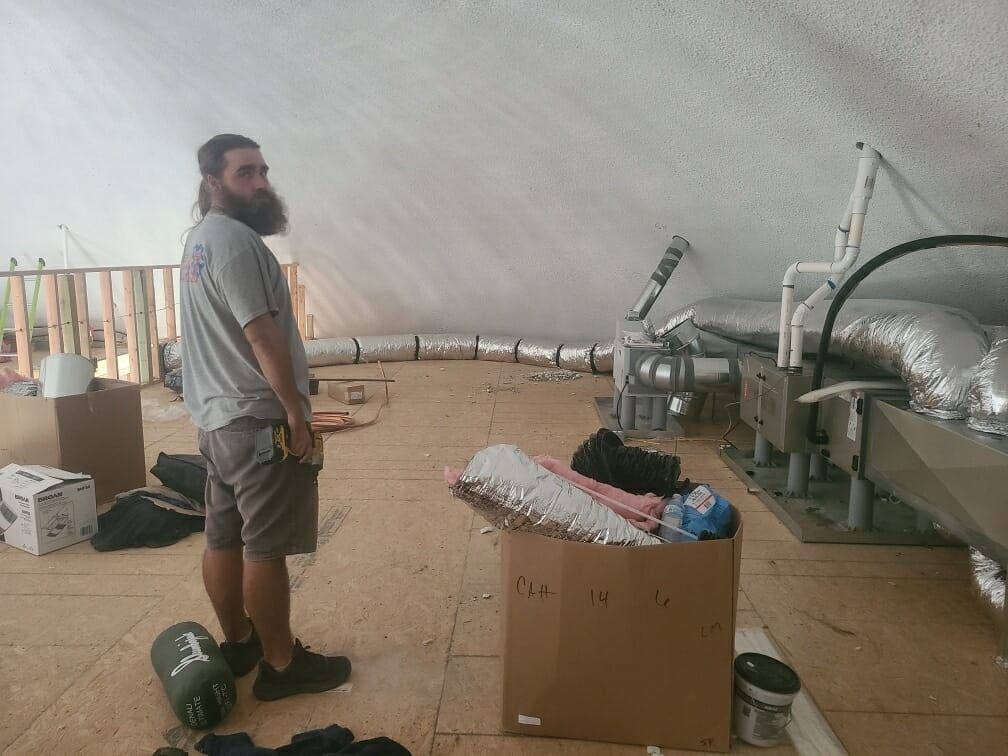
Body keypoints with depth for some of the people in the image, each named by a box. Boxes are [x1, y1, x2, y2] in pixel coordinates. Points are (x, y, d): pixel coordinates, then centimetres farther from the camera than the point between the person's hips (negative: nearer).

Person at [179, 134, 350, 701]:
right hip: (258, 420, -10)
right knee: (266, 547, -1)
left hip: (216, 417, 10)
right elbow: (262, 335, -22)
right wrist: (297, 411, -17)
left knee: (224, 537, 16)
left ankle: (237, 643, 32)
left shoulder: (201, 238, 16)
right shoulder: (234, 239, -17)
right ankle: (281, 665, 12)